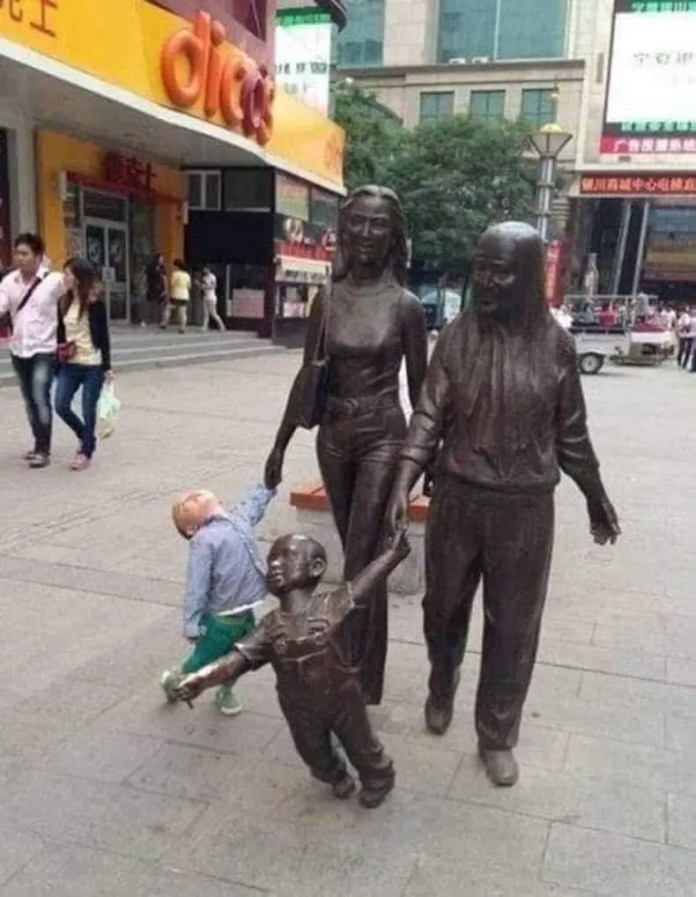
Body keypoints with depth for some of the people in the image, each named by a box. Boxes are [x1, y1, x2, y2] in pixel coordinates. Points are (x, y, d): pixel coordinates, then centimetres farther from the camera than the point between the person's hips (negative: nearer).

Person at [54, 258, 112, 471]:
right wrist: (58, 361, 12)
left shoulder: (95, 304, -10)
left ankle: (86, 451, 17)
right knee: (61, 406, 0)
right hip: (69, 365, 6)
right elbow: (60, 334, 12)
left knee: (88, 410, 1)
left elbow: (103, 337, -8)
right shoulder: (63, 303, 7)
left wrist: (107, 367, -9)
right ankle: (85, 436, 26)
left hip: (92, 365, -6)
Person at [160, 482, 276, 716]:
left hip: (245, 616, 6)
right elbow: (196, 587, -22)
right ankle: (175, 680, 44)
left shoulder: (240, 518, 1)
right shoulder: (204, 540, -20)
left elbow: (256, 498, 21)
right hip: (220, 620, -6)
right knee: (202, 663, 15)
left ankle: (225, 692, 49)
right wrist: (191, 627, -23)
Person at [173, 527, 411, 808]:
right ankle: (337, 777, 61)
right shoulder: (271, 626, -16)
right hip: (301, 710, 3)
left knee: (361, 747, 22)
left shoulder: (334, 605, -23)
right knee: (315, 755, 27)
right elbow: (239, 658, -22)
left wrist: (394, 552, -46)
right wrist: (201, 678, -38)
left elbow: (368, 580, -32)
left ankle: (378, 781, 54)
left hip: (344, 701, -3)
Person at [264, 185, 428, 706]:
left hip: (384, 438, -4)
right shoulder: (327, 300, 2)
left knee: (362, 562, -4)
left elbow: (419, 387, -1)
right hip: (333, 437, 4)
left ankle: (357, 683, 9)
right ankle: (361, 671, 32)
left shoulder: (405, 306, -7)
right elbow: (307, 378, 7)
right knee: (359, 556, 16)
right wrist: (280, 444, 9)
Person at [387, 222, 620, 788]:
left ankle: (497, 735, 31)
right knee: (444, 606, 18)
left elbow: (571, 433, 4)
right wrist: (403, 483, -18)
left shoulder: (554, 345, -6)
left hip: (525, 507, -1)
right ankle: (441, 690, 49)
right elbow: (429, 417, -5)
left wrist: (597, 498, 12)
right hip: (457, 498, 1)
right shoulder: (457, 337, -4)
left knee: (513, 625, 10)